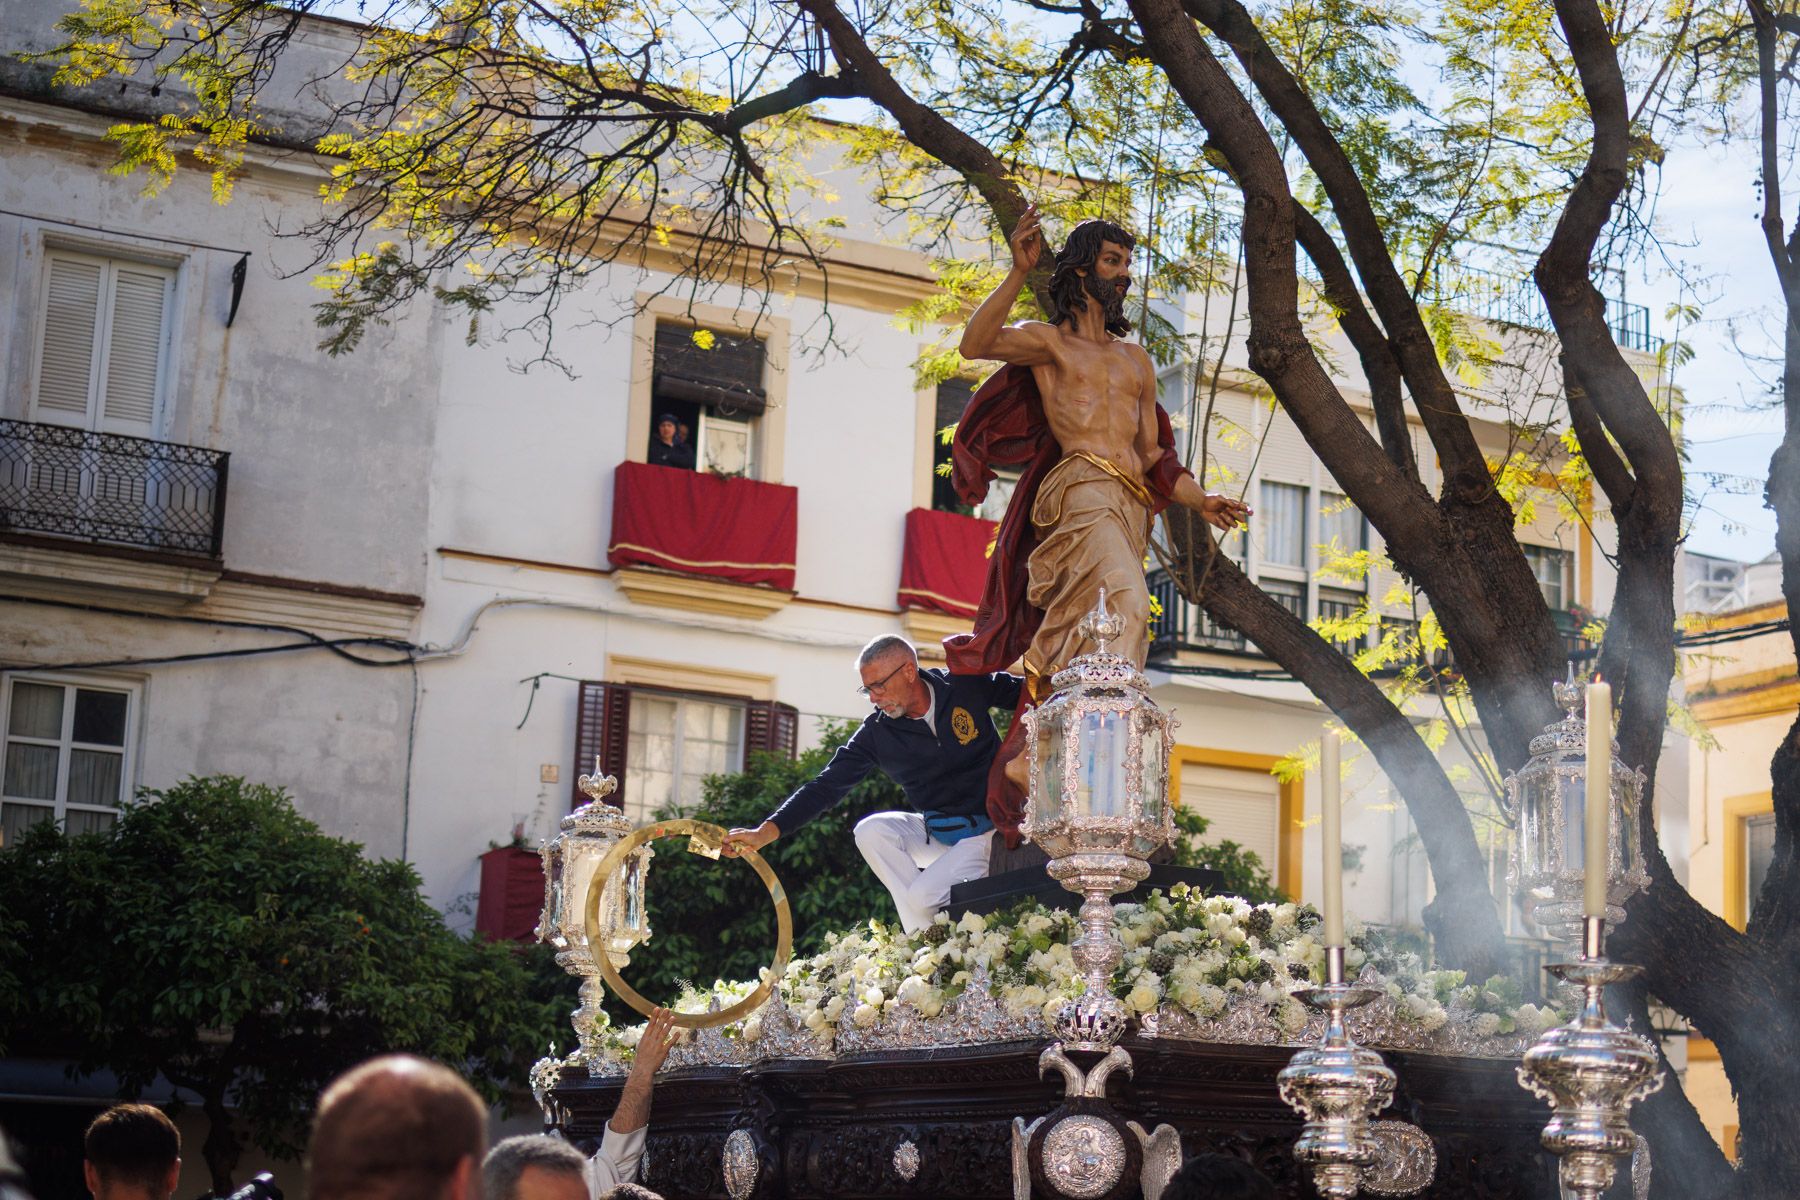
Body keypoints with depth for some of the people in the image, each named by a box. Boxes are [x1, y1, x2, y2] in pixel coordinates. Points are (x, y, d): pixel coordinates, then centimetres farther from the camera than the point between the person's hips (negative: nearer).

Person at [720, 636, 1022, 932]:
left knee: (923, 897, -27)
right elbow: (827, 785, -8)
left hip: (989, 829, -4)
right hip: (935, 833, 4)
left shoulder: (969, 685, -10)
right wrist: (765, 832, -19)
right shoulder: (876, 732, -5)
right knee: (870, 830, -22)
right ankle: (922, 940, -17)